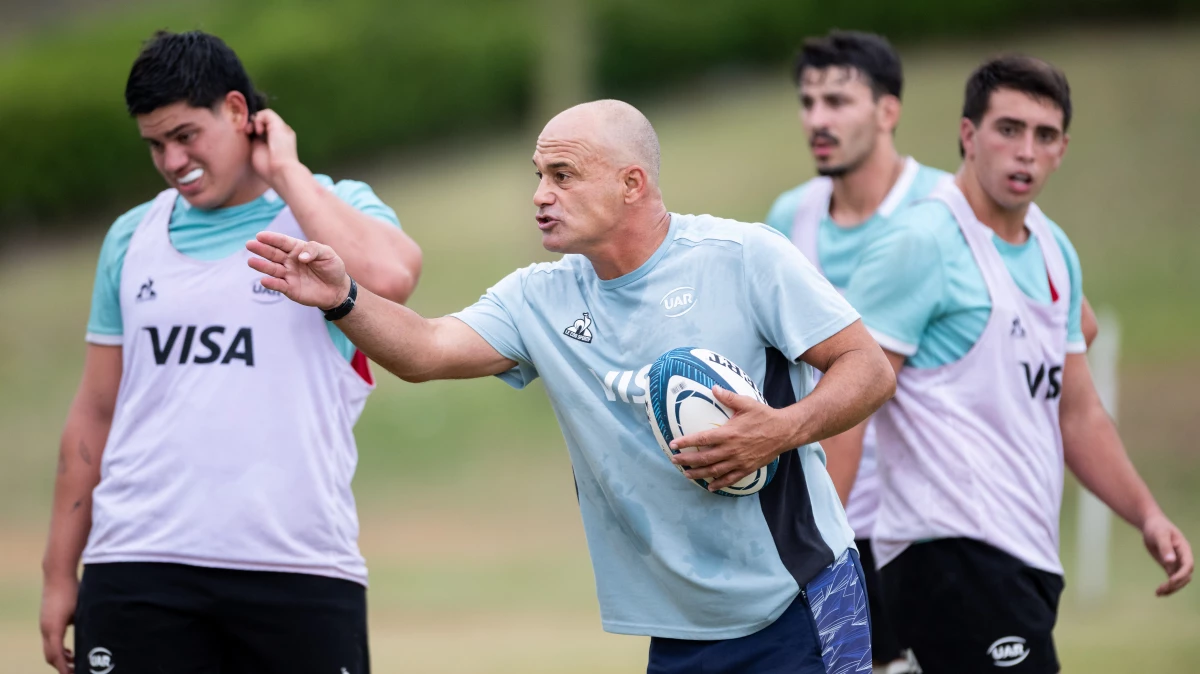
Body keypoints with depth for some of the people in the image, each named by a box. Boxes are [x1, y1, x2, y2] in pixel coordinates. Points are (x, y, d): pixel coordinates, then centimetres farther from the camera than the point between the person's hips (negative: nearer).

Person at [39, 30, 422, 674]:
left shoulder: (337, 208, 5)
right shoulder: (133, 235, 15)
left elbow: (388, 276, -20)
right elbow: (94, 414, 17)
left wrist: (285, 173, -8)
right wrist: (59, 575, 13)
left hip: (300, 572, -3)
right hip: (138, 569, 3)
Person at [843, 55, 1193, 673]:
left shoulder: (1056, 252, 17)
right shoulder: (922, 244, -8)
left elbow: (1077, 415, 25)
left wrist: (1147, 516, 12)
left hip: (1028, 560, 8)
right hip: (951, 550, -8)